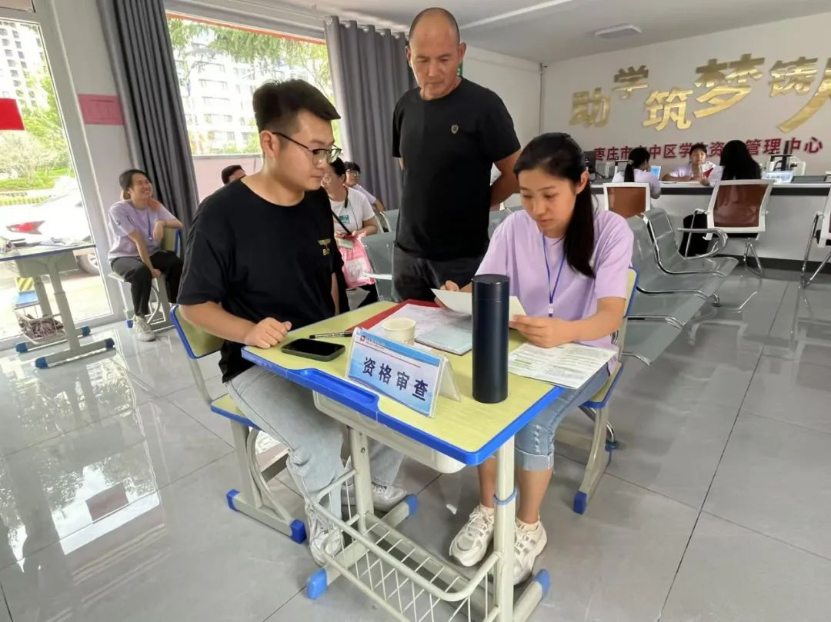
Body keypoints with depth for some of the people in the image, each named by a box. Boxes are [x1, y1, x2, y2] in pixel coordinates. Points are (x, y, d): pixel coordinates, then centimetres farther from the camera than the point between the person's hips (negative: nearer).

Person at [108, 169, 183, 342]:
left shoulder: (154, 205, 0)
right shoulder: (118, 210, -17)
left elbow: (179, 224, -12)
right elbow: (138, 240, -24)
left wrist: (162, 223, -33)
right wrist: (150, 268, -26)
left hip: (152, 253, 5)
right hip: (124, 257, -4)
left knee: (178, 263, -25)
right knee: (141, 271, -37)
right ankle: (139, 318, -17)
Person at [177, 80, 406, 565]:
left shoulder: (318, 202, 3)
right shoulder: (222, 214, -16)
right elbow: (194, 304, -10)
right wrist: (249, 330, -28)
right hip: (257, 364, -5)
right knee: (322, 441, -27)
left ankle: (379, 484, 18)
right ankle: (325, 521, 8)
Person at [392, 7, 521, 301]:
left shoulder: (483, 105, -10)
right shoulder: (405, 106, 6)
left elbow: (515, 174, -6)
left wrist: (474, 206, 1)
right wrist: (426, 201, 10)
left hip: (462, 257, -5)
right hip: (407, 251, 5)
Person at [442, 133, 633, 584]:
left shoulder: (610, 231, -14)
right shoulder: (513, 227, -4)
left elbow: (611, 315, -24)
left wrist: (565, 331, -46)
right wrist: (458, 296, -29)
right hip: (519, 347, 3)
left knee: (533, 424, -27)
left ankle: (529, 527, 3)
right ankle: (487, 509, 4)